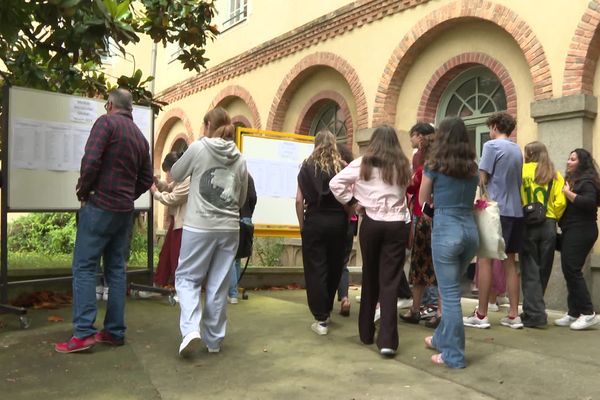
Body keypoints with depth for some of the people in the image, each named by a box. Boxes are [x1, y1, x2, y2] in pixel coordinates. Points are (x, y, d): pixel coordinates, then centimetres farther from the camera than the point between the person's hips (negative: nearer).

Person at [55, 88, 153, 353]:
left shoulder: (106, 122, -5)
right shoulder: (141, 137, 15)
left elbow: (91, 161, -17)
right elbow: (146, 179, 15)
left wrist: (83, 192, -3)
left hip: (100, 206, -6)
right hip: (125, 211, 7)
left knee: (84, 267, -2)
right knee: (116, 269, 10)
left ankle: (83, 333, -6)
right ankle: (114, 331, 13)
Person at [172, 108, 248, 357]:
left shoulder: (198, 147, -3)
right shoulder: (239, 158, 7)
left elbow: (175, 175, 11)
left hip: (199, 226, -3)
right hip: (229, 228, 4)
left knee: (187, 277, 9)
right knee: (218, 284, 10)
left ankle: (191, 329, -9)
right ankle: (214, 340, 17)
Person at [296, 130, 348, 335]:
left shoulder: (308, 166, 0)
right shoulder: (343, 167, 2)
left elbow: (299, 200, -4)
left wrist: (302, 225, 3)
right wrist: (344, 218, 9)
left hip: (315, 221, -2)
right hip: (338, 222, 2)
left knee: (316, 270, 4)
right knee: (334, 268, 15)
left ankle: (321, 319, 2)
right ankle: (327, 311, 30)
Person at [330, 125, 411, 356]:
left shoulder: (363, 163, 1)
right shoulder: (402, 166, 7)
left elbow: (335, 183, -3)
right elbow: (406, 190, 12)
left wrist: (352, 202, 4)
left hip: (371, 223, 0)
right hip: (397, 224, 0)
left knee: (370, 277, 14)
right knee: (390, 281, -1)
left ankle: (366, 332, 25)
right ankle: (387, 340, -8)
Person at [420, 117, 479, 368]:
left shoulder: (434, 165, -4)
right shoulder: (472, 168, 9)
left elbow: (423, 200, 6)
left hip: (446, 230, -6)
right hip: (470, 229, 6)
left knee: (450, 293, 1)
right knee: (450, 289, 20)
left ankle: (454, 355, 9)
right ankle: (441, 338, 34)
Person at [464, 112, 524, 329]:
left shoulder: (492, 145, -7)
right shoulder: (517, 150, 14)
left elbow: (482, 179, -8)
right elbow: (516, 181, 18)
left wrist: (483, 200, 9)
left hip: (495, 210, -7)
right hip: (515, 211, 7)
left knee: (485, 260, -2)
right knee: (510, 262, 10)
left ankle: (481, 315, 1)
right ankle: (513, 315, 12)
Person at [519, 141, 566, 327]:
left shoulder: (522, 171, 0)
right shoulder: (555, 174, 7)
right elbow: (560, 202, -3)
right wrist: (553, 219, 9)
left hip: (527, 224, -3)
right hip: (548, 226, 3)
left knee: (530, 271, 2)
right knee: (543, 270, 12)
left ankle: (534, 314, -2)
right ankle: (535, 310, 21)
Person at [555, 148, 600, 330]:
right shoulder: (571, 179, 20)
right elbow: (563, 205, 19)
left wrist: (568, 193, -16)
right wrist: (564, 191, 3)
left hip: (581, 231, -9)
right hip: (571, 231, 9)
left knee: (572, 269, -11)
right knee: (569, 270, 9)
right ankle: (574, 313, 15)